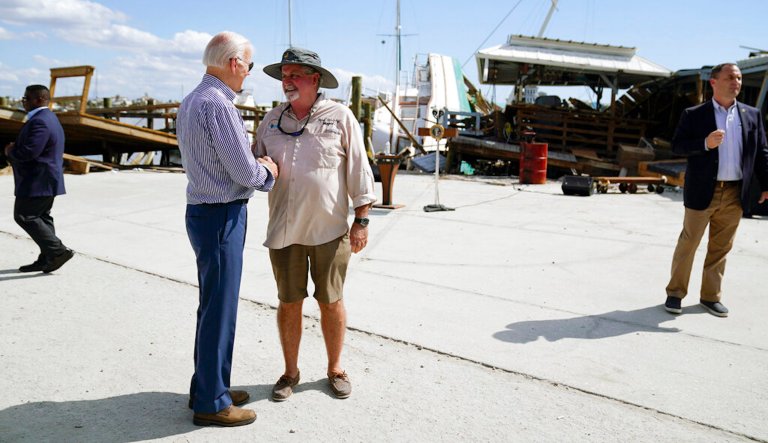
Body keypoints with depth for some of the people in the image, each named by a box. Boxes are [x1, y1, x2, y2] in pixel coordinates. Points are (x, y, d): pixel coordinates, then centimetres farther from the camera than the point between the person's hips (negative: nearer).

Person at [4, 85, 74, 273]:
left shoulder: (39, 121, -20)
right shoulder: (48, 117, 15)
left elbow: (29, 152, -28)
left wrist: (10, 151, -9)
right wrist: (15, 148, 5)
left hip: (37, 181, -10)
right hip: (44, 180, 10)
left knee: (24, 216, -5)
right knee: (42, 217, 12)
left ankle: (58, 251, -7)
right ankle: (46, 260, 16)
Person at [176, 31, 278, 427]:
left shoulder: (190, 102, 12)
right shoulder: (217, 104, -19)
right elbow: (247, 173, -19)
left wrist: (257, 167, 8)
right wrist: (268, 171, 2)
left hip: (203, 211, 10)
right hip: (221, 217, -10)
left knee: (212, 305, 19)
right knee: (220, 309, 1)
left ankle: (208, 386, 32)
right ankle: (211, 403, 14)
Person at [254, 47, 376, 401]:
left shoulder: (340, 117, -1)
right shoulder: (272, 120, 8)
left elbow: (359, 171, -1)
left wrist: (361, 220, -5)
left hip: (329, 230, -3)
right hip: (283, 230, 3)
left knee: (331, 302, 9)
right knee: (289, 302, 10)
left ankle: (335, 369, 28)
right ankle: (290, 372, 27)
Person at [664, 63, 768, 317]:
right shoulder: (693, 115, -1)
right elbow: (677, 146, -6)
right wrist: (705, 143, -21)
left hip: (735, 195, 4)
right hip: (703, 192, -3)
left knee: (720, 248, 10)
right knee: (688, 244, 4)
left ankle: (710, 296, 22)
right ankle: (675, 293, 16)